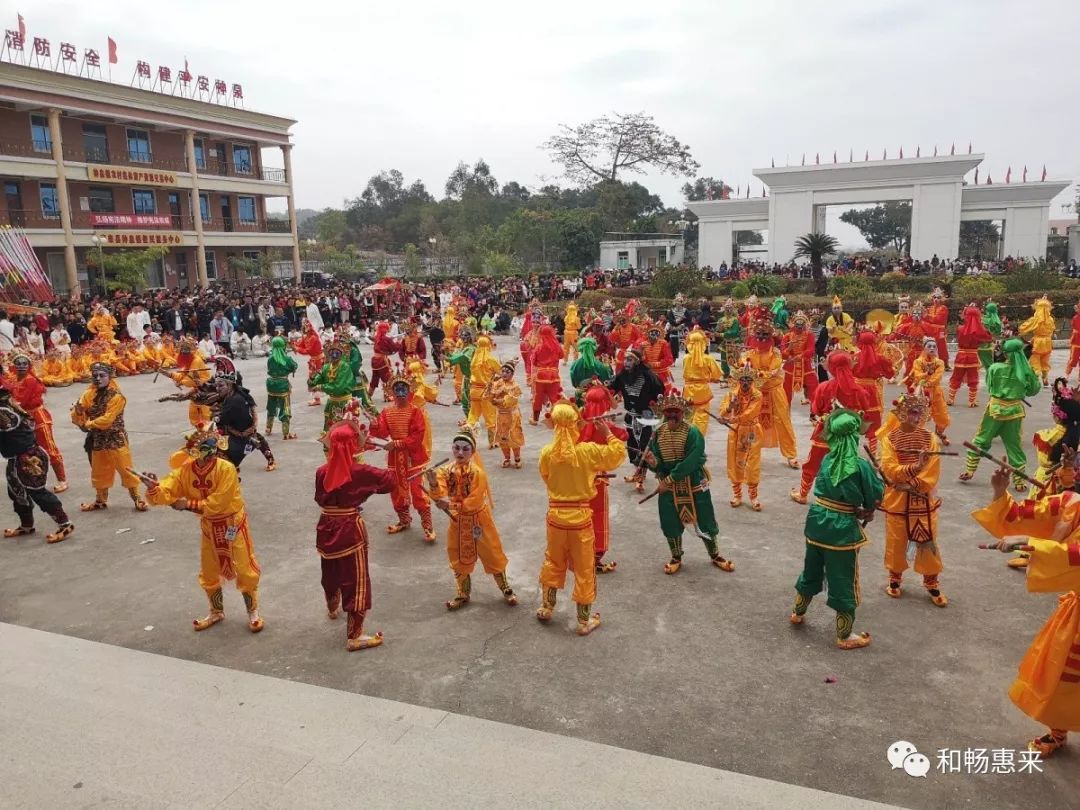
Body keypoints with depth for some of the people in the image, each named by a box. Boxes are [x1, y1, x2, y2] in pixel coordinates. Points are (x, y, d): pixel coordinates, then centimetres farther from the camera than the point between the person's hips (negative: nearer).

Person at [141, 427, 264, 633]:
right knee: (208, 573, 17)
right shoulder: (185, 470, -9)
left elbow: (217, 504, -27)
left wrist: (188, 505, -24)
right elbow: (166, 492, -20)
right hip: (209, 526, 6)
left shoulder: (226, 469, -26)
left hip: (232, 524, -6)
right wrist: (153, 488, -40)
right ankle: (217, 612, 38)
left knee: (245, 570, 1)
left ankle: (253, 613, 20)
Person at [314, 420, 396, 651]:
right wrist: (392, 470, 10)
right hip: (351, 531, -5)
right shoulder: (360, 471, -17)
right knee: (357, 582, 4)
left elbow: (320, 499, 11)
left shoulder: (322, 472, -4)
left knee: (330, 574, 28)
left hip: (326, 530, 6)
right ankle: (354, 636, 9)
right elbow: (389, 480, -9)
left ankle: (333, 607, 57)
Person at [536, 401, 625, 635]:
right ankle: (584, 621, 22)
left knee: (553, 563, 23)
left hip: (555, 514, 2)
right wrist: (607, 433, 6)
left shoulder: (546, 452, -10)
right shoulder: (588, 450, -16)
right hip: (580, 516, -2)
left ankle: (546, 608, 36)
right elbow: (619, 454, -4)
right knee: (584, 569, 11)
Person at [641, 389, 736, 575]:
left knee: (704, 522, 9)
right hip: (668, 486, 3)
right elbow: (659, 464, -2)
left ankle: (715, 556, 33)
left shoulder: (693, 433, -19)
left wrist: (668, 480, -23)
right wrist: (653, 463, -27)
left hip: (694, 485, -3)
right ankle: (676, 557, 33)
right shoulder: (658, 434, -5)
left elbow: (689, 463, -24)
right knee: (670, 523, 11)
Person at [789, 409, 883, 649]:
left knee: (811, 571, 25)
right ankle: (844, 637, 21)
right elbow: (876, 496, -5)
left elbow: (834, 494, 5)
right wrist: (865, 510, 14)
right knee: (843, 582, 8)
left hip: (817, 523, 5)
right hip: (842, 530, -5)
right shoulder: (861, 466, -17)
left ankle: (798, 613, 44)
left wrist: (856, 511, 3)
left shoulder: (826, 461, -3)